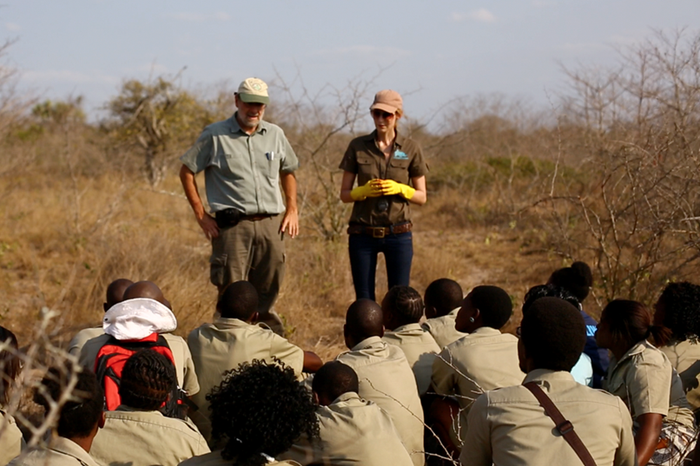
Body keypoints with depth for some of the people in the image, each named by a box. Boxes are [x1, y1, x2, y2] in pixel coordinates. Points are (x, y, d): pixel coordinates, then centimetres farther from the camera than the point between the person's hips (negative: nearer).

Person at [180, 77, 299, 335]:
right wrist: (201, 215, -1)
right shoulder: (215, 135, 0)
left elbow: (288, 171, 26)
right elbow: (186, 171, 4)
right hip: (233, 226, -4)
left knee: (267, 295, 9)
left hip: (270, 225, 4)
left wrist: (292, 210, 14)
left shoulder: (275, 134, 12)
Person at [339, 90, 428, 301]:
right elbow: (344, 194, 5)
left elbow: (422, 197, 6)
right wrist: (363, 191, -16)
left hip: (398, 234, 0)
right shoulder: (358, 146, 2)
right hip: (363, 234, 0)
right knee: (364, 300, 3)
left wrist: (400, 189, -14)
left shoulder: (411, 149, 2)